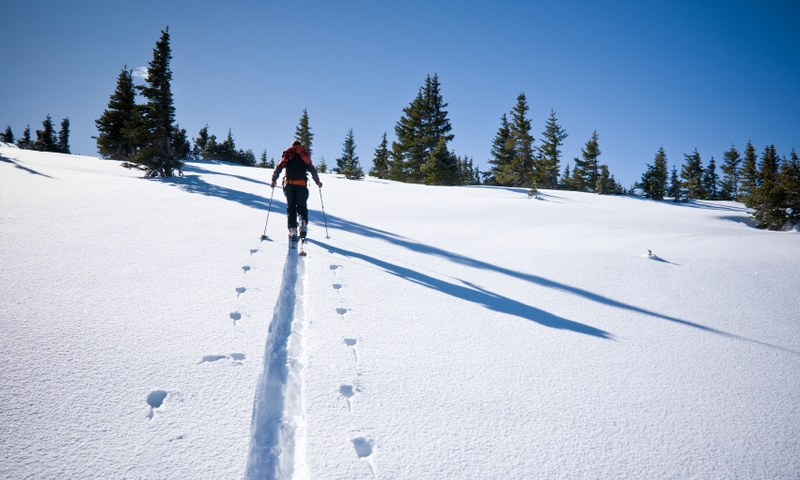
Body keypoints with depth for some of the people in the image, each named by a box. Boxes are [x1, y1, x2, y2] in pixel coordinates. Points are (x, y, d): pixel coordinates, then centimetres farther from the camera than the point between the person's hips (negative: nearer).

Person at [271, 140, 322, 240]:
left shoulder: (287, 155, 14)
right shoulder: (305, 156, 14)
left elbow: (278, 168, 5)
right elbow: (312, 170, 8)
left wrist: (273, 180, 11)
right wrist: (318, 182, 17)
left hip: (289, 184, 0)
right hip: (302, 184, 0)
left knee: (290, 207, 6)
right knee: (302, 206, 9)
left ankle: (292, 229, -7)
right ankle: (303, 223, -17)